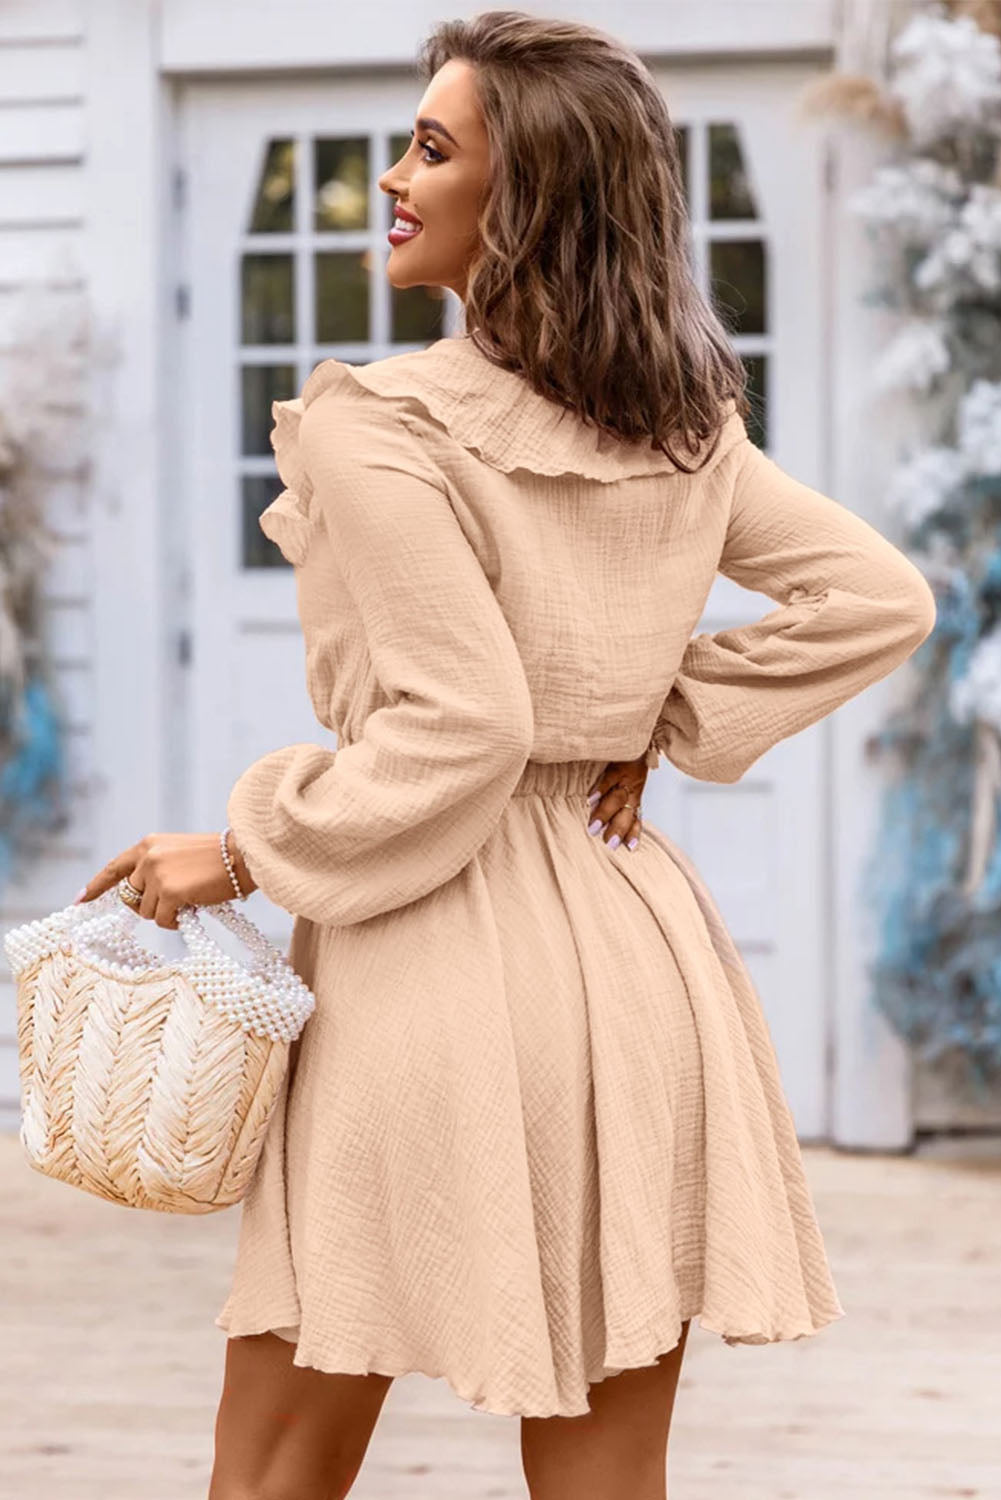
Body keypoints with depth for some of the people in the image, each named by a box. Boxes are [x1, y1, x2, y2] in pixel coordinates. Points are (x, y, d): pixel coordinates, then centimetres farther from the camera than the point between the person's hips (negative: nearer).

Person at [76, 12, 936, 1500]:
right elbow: (880, 597, 11)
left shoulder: (378, 433, -13)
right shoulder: (684, 429, 7)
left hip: (441, 957, -6)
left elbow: (459, 730, -18)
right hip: (637, 951, 7)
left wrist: (244, 852, -7)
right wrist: (668, 723, 10)